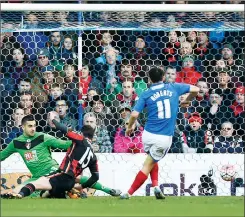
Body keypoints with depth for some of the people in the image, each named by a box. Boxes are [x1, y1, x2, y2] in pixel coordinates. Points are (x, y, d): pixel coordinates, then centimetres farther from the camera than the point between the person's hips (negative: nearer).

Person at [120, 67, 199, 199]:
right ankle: (129, 193, -1)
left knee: (152, 159, 29)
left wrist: (129, 127, 13)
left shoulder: (146, 94, 2)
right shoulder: (174, 88, 5)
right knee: (147, 166, 6)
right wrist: (187, 101, 28)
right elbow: (195, 89, 9)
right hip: (165, 138, -1)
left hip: (148, 134, 1)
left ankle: (156, 186, 11)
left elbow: (134, 114, -6)